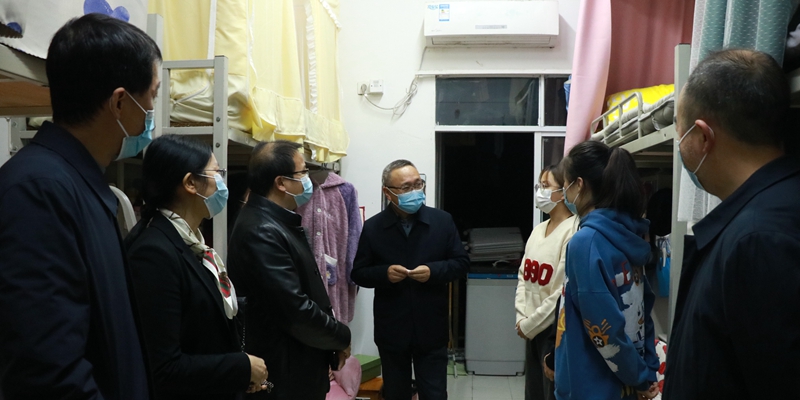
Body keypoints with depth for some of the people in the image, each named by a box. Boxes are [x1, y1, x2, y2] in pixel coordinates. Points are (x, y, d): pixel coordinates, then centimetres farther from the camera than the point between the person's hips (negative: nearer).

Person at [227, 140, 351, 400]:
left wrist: (332, 338, 6)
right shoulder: (262, 232, -24)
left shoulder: (279, 221, 9)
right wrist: (341, 337, -11)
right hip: (284, 375, -10)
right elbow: (295, 310, -27)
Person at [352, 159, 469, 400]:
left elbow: (461, 263, 2)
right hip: (391, 332, 1)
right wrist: (384, 273, -19)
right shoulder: (372, 228, -4)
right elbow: (358, 273, 1)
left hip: (431, 330, 0)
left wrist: (433, 271, -17)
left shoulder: (442, 221, -2)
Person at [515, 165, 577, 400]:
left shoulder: (573, 231, -16)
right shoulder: (538, 230, 9)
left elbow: (566, 292, -21)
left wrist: (530, 325, -13)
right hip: (532, 330, 8)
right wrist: (521, 319, -2)